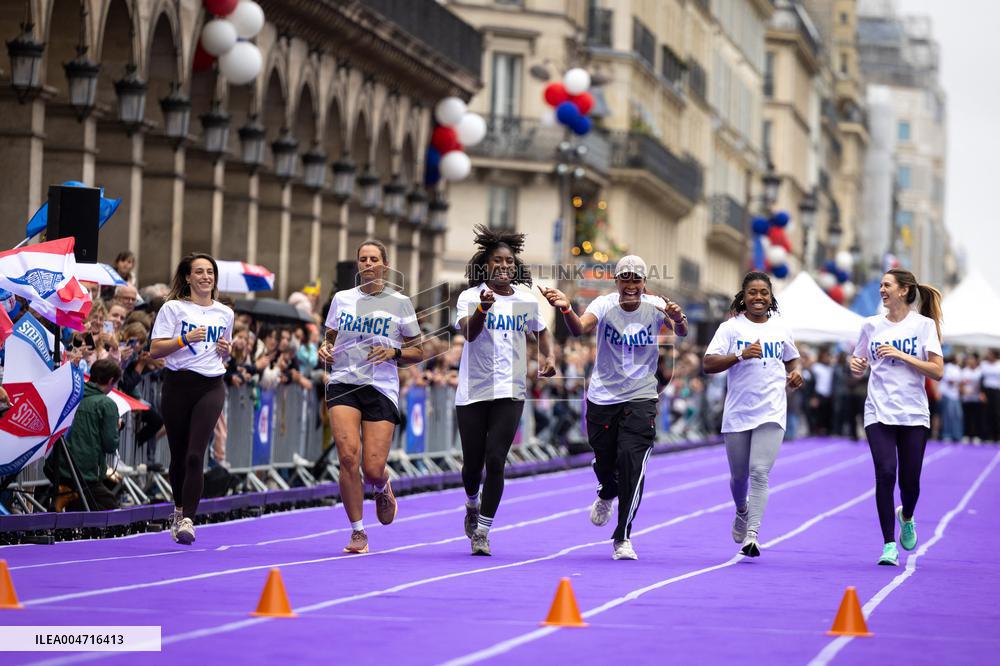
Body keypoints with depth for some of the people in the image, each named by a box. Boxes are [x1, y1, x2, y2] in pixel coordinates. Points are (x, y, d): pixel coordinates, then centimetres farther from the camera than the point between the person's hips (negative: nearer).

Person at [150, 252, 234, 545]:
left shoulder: (225, 313, 14)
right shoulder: (173, 308, 2)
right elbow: (155, 350, -4)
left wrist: (225, 350, 5)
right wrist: (185, 339, -16)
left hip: (211, 387, 1)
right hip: (178, 385, -1)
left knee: (195, 455, -13)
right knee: (179, 455, 7)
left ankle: (187, 520, -16)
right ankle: (179, 508, 31)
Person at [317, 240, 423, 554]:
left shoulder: (400, 302, 5)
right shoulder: (342, 299, 11)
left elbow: (418, 352, 9)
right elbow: (330, 338, 24)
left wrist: (394, 352, -10)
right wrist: (325, 349, 2)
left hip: (381, 388, -1)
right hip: (343, 384, 1)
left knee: (373, 469, -8)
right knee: (348, 456, -18)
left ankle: (383, 490, 32)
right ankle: (358, 532, -5)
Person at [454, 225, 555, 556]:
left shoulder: (526, 301, 6)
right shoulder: (470, 297, -4)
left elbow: (541, 331, 24)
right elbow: (468, 332, -23)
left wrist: (549, 357, 5)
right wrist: (482, 308, -42)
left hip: (509, 392, 1)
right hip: (472, 392, -1)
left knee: (495, 460, -12)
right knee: (473, 462, 7)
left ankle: (482, 531, -5)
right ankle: (472, 505, 41)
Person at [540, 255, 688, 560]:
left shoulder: (655, 306, -9)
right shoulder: (604, 305, -10)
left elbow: (681, 332, -24)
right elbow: (579, 329, -28)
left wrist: (679, 320, -49)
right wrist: (566, 309, -50)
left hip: (640, 398, -1)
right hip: (602, 396, 1)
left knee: (632, 461, -15)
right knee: (604, 460, 13)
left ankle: (623, 538, -6)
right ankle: (607, 495, 52)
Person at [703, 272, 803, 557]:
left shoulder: (780, 329, 9)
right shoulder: (731, 328, -1)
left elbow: (791, 360, 25)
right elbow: (709, 364, -11)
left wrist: (794, 376, 3)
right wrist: (740, 355, -25)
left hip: (771, 413, 0)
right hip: (737, 413, 0)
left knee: (759, 472, -14)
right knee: (739, 475, 12)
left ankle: (752, 535, -17)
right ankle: (742, 512, 45)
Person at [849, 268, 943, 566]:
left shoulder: (924, 324, -1)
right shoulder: (871, 325, 8)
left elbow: (937, 372, -7)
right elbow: (860, 367, 20)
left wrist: (901, 355, -14)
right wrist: (856, 365, -3)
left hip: (914, 415, -1)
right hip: (879, 413, 1)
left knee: (910, 481, 1)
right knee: (885, 474, -14)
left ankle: (906, 518, 37)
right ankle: (889, 545, -7)